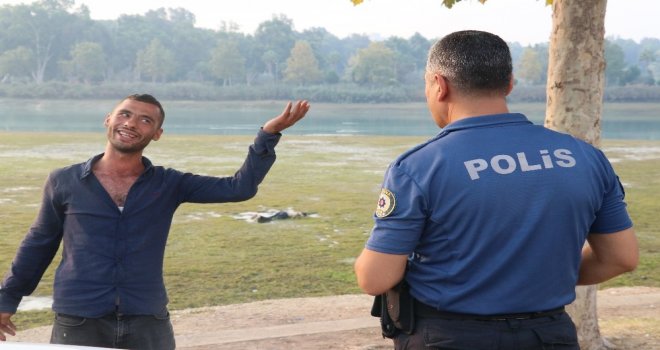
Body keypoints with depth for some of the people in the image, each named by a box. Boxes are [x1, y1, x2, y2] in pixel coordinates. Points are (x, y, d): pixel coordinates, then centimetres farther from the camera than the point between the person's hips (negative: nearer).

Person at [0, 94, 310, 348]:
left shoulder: (168, 185, 2)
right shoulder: (63, 182, 2)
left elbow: (239, 187, -6)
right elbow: (39, 243, 13)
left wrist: (269, 133, -16)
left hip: (148, 323, 1)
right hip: (78, 324, -1)